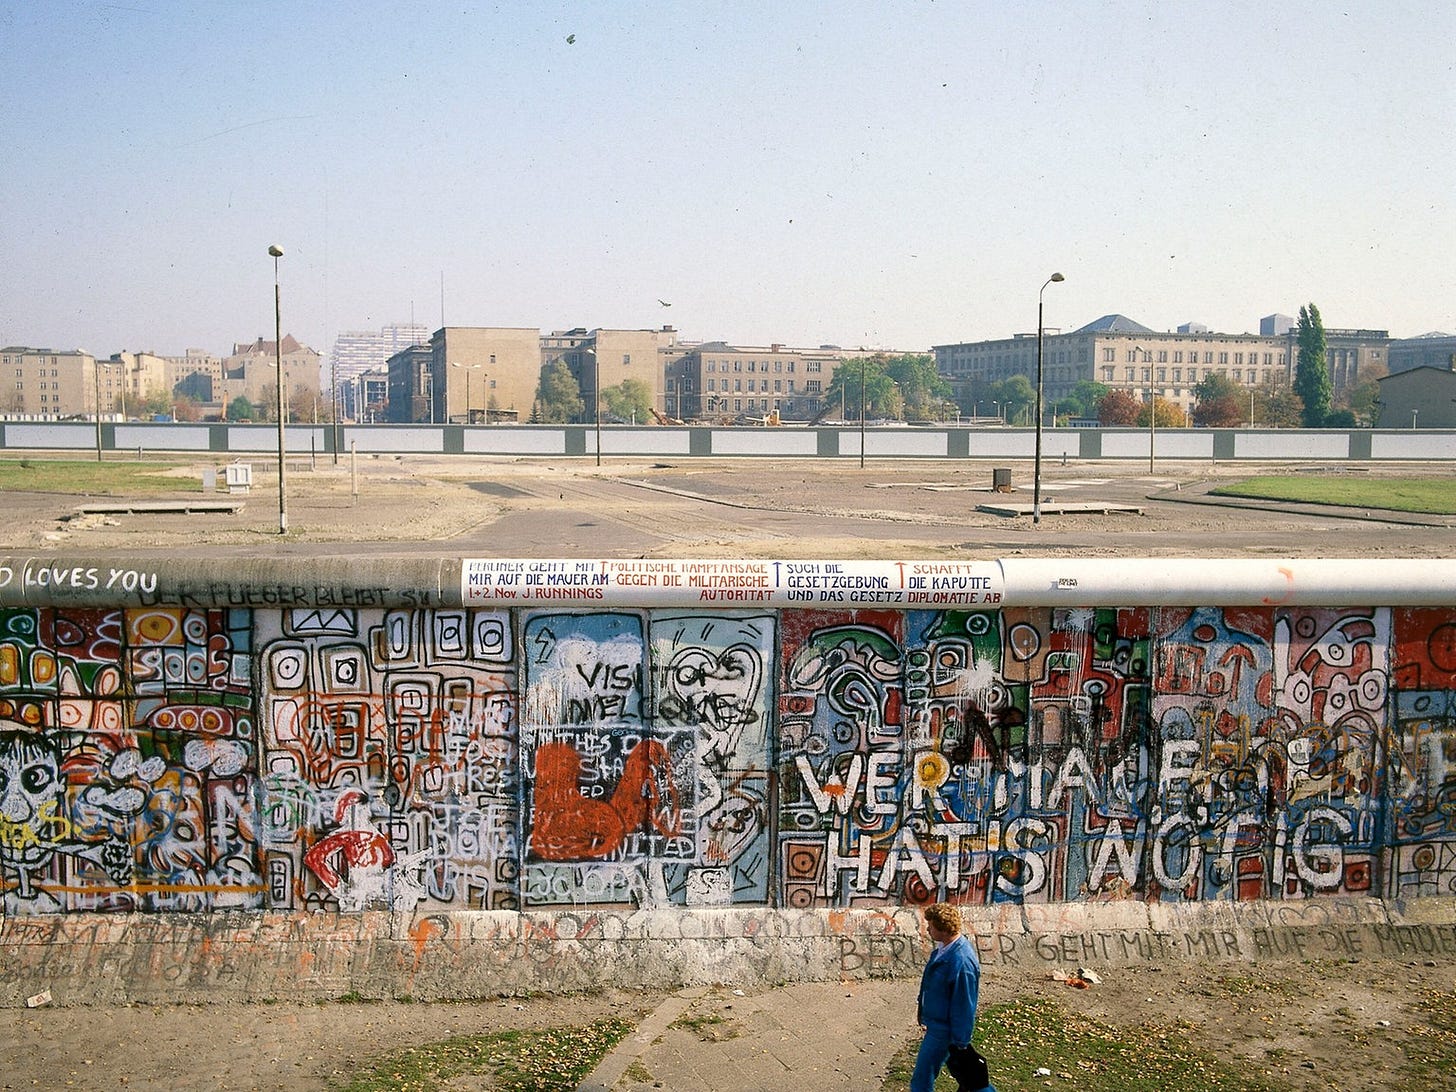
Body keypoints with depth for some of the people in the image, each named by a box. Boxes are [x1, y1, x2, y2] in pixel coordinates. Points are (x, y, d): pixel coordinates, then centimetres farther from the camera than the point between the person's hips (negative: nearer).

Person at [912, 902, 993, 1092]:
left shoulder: (961, 963, -33)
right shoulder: (945, 947, -4)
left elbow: (964, 1007, -25)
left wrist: (959, 1044, -17)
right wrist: (921, 1002, 20)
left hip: (943, 1030, -9)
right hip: (935, 1022, 9)